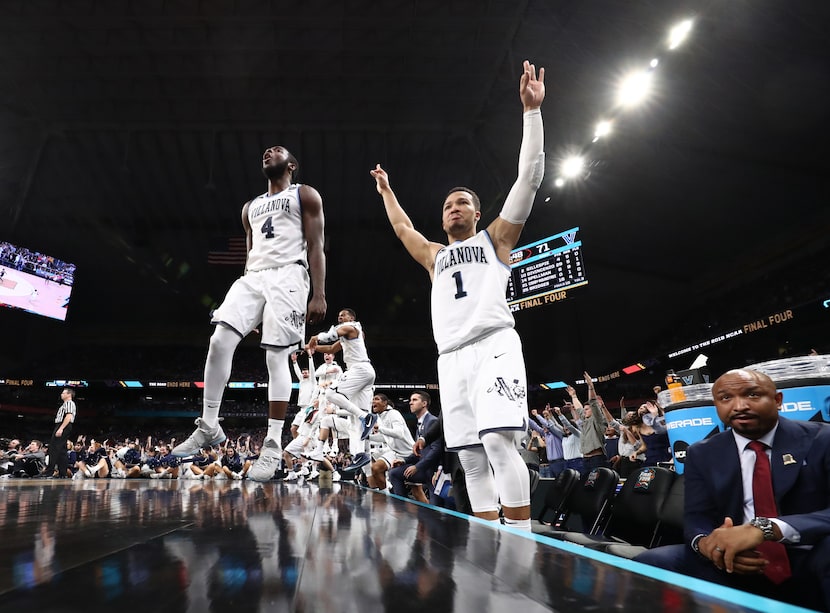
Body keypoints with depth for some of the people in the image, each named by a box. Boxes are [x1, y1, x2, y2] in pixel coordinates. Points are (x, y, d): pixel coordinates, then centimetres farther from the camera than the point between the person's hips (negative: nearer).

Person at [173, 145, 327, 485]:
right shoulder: (251, 207, 27)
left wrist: (319, 295, -12)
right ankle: (209, 427, -1)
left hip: (287, 275, -6)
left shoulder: (305, 196, 9)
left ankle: (273, 446, -6)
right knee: (219, 341, -12)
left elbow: (316, 247, -1)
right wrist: (247, 285, 18)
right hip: (252, 276, 6)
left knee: (276, 356, -11)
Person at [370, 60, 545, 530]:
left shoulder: (496, 238, 14)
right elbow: (403, 229, 44)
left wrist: (532, 109, 4)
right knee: (471, 456, 2)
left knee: (499, 439, -21)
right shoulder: (435, 255, 28)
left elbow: (530, 177, 7)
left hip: (494, 344, -5)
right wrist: (387, 190, 52)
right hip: (452, 356, 6)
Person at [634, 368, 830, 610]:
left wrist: (766, 528, -34)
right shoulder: (701, 454, 6)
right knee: (650, 563, -22)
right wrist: (705, 542, -23)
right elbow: (696, 517, 3)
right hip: (738, 566, 2)